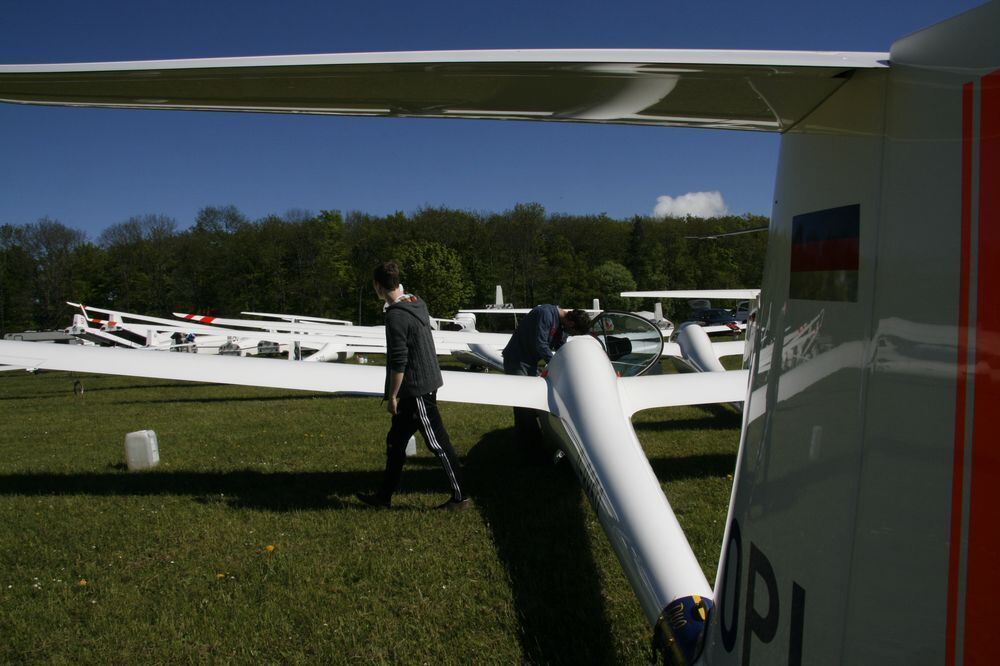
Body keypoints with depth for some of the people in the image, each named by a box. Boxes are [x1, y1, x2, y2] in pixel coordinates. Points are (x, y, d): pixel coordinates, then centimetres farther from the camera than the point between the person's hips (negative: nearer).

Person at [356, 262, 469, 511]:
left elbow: (398, 362, -21)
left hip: (417, 390, -10)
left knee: (438, 443, 0)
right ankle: (384, 496, 25)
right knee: (395, 441, 16)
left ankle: (459, 496, 10)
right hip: (427, 382, 10)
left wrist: (392, 395, -14)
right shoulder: (417, 303, 6)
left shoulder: (395, 316, -21)